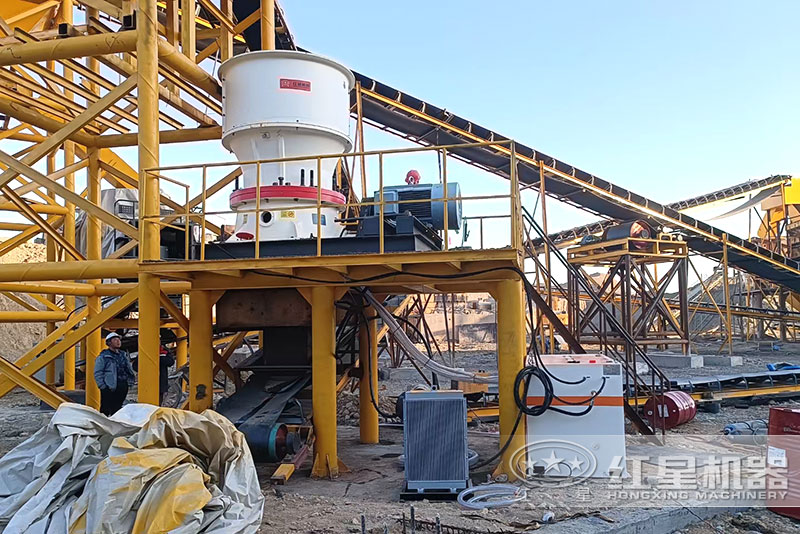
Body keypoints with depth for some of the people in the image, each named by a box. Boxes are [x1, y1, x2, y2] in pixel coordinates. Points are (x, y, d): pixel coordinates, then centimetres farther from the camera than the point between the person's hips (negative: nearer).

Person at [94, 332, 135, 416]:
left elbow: (130, 370, 22)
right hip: (109, 389, -5)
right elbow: (97, 373, -6)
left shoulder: (124, 355, 15)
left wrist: (130, 382, 11)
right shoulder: (103, 357, -3)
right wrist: (103, 387, -12)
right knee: (105, 411, -4)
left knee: (117, 411, 11)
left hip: (123, 389, 6)